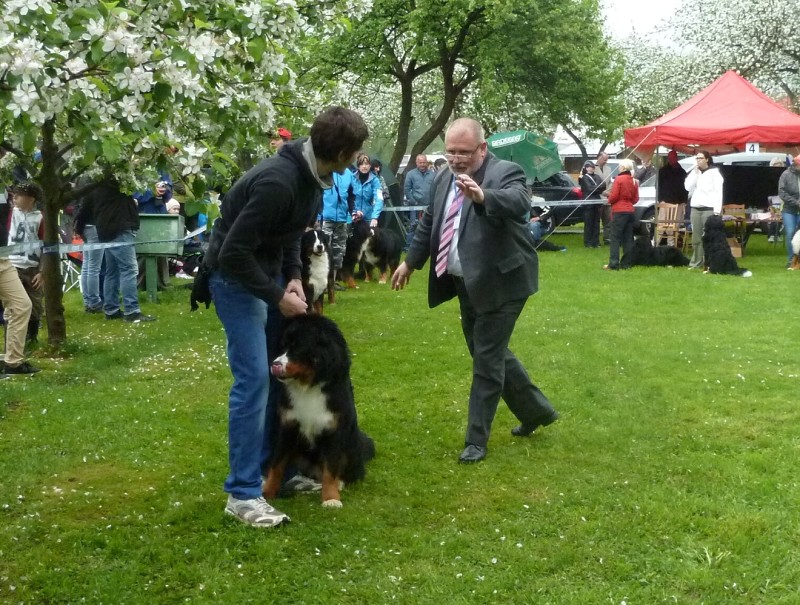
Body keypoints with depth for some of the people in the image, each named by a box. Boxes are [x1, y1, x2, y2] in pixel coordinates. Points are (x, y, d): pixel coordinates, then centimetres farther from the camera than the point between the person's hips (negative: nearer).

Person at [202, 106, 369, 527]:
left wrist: (293, 276, -1)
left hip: (268, 272, 10)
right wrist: (278, 297, -21)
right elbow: (233, 253, -29)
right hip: (236, 278, -9)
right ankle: (242, 493, -5)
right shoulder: (277, 182, -31)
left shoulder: (312, 174, -2)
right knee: (254, 377, -12)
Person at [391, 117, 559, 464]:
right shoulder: (443, 179, 8)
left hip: (499, 283, -8)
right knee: (490, 354, 18)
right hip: (467, 284, 9)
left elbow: (519, 202, -37)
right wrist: (410, 262, 23)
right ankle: (537, 410, 36)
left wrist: (482, 196, -55)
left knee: (487, 360, -2)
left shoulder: (505, 173, -16)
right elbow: (428, 224, 19)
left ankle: (476, 439, 9)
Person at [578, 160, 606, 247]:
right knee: (588, 223, -3)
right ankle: (588, 242, 1)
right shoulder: (584, 178, -3)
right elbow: (590, 189, -12)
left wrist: (595, 188, -8)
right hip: (588, 202, -5)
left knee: (596, 223, 6)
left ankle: (596, 242, 11)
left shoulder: (597, 176, 14)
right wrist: (598, 187, -2)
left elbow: (603, 186, 3)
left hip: (597, 202, 5)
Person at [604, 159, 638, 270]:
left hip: (619, 211, -6)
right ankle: (626, 263, 10)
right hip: (630, 211, 7)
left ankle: (613, 264, -9)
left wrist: (609, 200, 6)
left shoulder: (619, 179, -10)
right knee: (628, 239, 8)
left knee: (615, 238, -5)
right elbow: (636, 198, 10)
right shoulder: (634, 181, 9)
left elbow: (613, 196, -13)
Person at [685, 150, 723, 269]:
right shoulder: (694, 172, 16)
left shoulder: (714, 172, -2)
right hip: (695, 208, 6)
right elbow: (688, 187, 4)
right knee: (696, 237, 7)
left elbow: (718, 192, -8)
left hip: (709, 208, -6)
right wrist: (695, 173, -2)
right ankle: (696, 262, 12)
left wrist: (717, 210, -16)